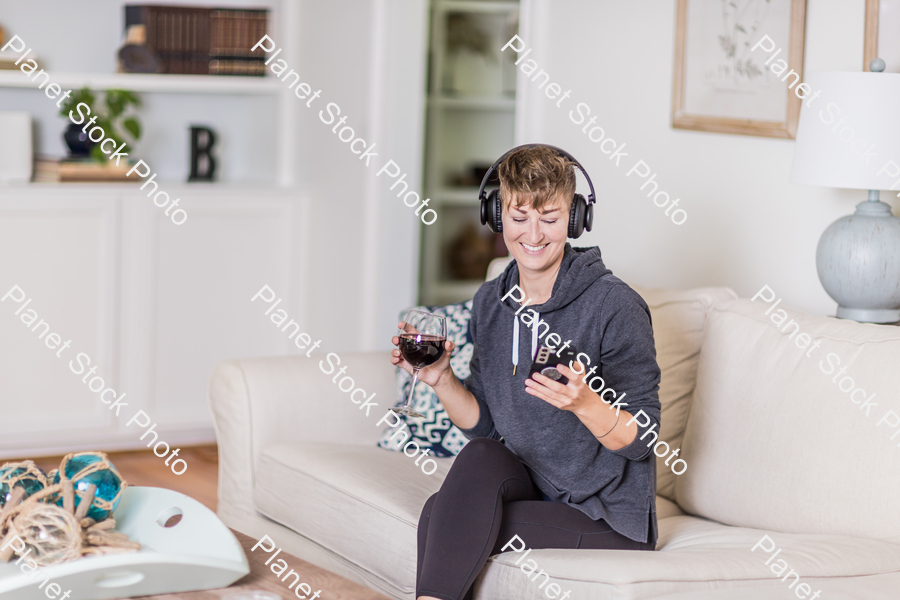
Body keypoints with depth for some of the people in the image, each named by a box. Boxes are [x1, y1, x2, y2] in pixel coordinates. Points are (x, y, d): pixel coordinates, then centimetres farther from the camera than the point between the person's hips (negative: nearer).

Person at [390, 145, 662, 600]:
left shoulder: (615, 306, -16)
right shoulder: (491, 302, 3)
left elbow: (641, 439, -15)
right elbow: (484, 425, 8)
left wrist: (583, 403, -33)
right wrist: (440, 379, -9)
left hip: (610, 519, -5)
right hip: (529, 488, 5)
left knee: (440, 517, -22)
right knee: (480, 457, -26)